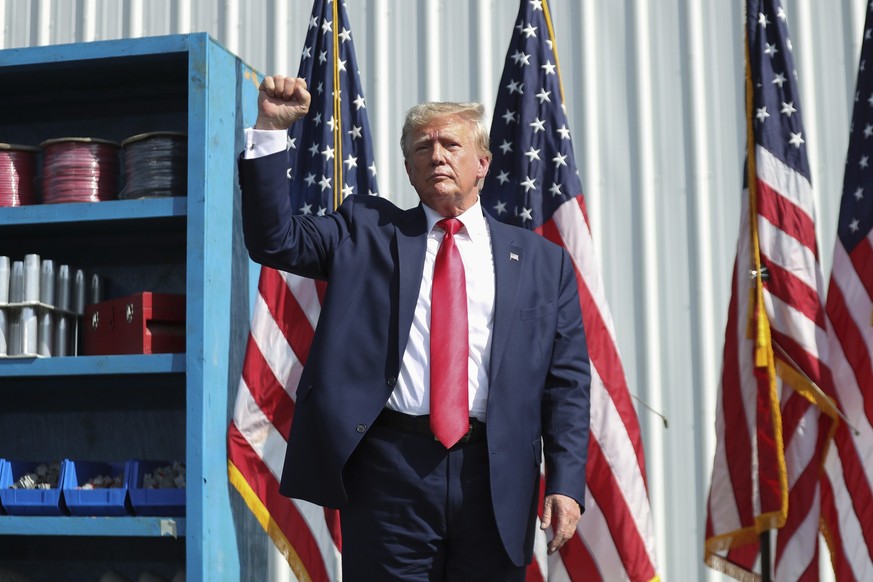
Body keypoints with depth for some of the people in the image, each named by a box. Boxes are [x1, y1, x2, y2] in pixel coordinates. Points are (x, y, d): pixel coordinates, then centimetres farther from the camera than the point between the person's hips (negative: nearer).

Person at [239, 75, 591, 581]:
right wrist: (272, 129, -4)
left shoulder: (543, 261, 12)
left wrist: (566, 484, -3)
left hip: (496, 478, 1)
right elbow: (275, 239, 4)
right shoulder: (366, 231, 14)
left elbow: (567, 382, 7)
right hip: (390, 468, 0)